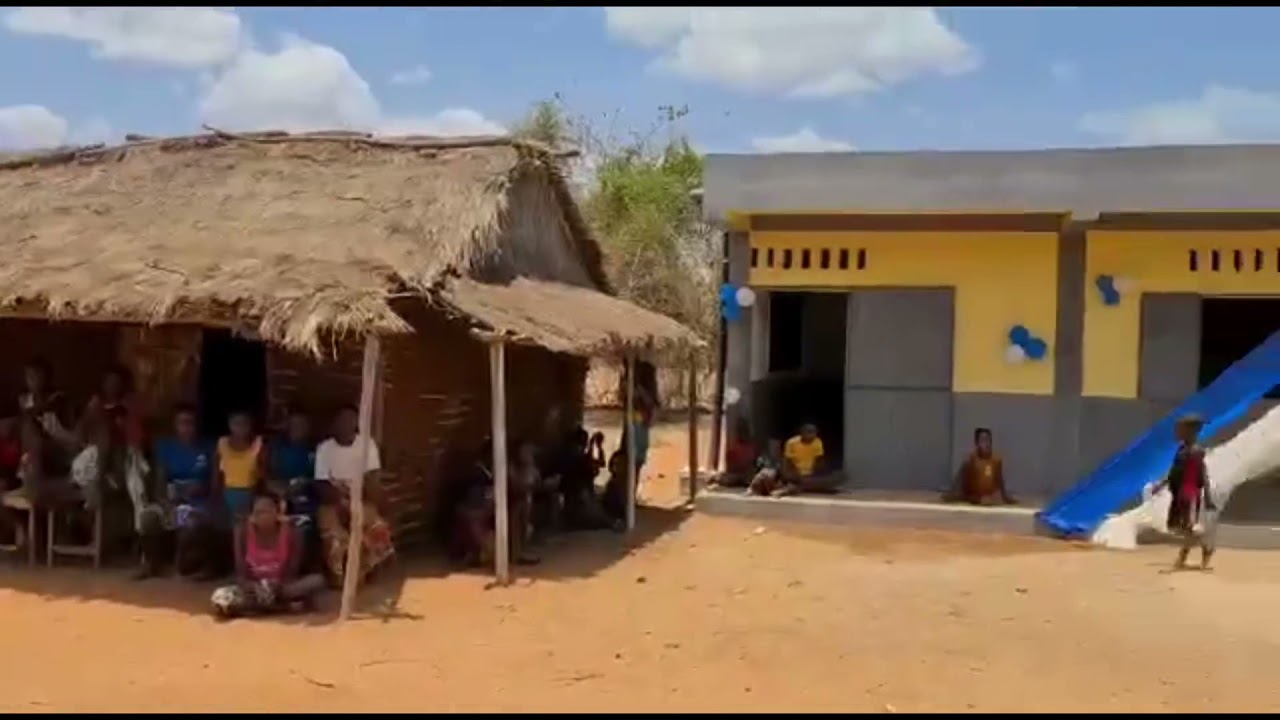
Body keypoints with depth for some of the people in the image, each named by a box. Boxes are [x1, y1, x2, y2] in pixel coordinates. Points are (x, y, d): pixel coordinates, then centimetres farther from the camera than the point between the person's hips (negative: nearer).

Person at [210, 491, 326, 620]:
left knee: (317, 580, -29)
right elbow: (241, 573, -12)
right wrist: (251, 588, -32)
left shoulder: (290, 531, -12)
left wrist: (277, 586, -31)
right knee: (220, 597, -32)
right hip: (253, 587, 0)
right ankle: (287, 605, -26)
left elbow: (292, 572, -11)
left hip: (281, 586, 0)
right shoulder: (243, 530, -12)